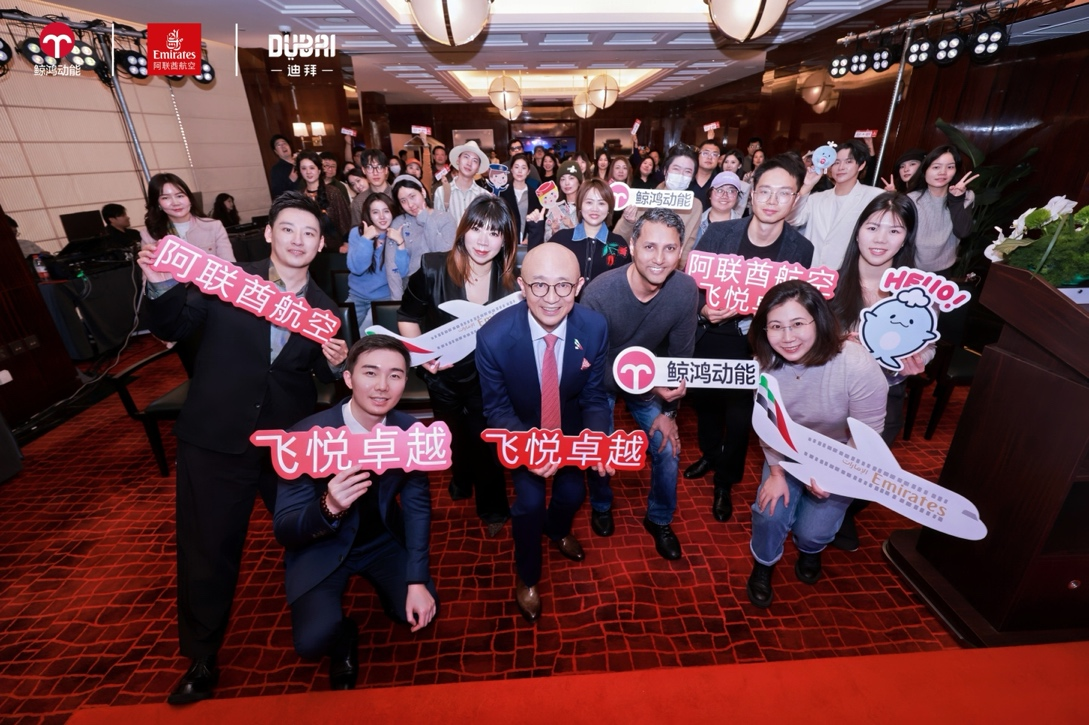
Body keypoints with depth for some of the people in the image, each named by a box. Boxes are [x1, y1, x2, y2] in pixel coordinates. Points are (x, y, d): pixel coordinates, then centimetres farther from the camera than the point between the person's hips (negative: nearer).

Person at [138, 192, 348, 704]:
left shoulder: (324, 308, 2)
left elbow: (325, 382, 3)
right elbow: (172, 330, -1)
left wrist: (335, 363, -19)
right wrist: (162, 285, -19)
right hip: (216, 441, -1)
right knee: (207, 551, 11)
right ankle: (202, 656, 37)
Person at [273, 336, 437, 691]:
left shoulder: (410, 430, -17)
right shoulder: (308, 434, -27)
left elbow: (417, 504, -7)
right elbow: (284, 530, -22)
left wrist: (416, 580, -13)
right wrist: (328, 507, -45)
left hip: (385, 539, 3)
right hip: (322, 547, -2)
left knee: (421, 611, -11)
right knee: (314, 640, -23)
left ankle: (374, 581, 23)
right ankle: (343, 635, 15)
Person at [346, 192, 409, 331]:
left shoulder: (399, 235, -3)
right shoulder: (357, 233, -1)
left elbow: (402, 273, -15)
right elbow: (356, 268, -15)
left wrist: (400, 244, -24)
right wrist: (366, 239, -21)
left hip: (385, 297, -2)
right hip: (357, 296, 2)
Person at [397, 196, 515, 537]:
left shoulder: (512, 284, -18)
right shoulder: (433, 269, -20)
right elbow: (407, 316, -6)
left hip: (486, 380, -1)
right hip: (442, 376, 2)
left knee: (484, 441, 10)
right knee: (456, 436, 26)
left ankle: (492, 508, 39)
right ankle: (461, 480, 60)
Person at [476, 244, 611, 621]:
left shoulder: (594, 327, -24)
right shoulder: (494, 336, -31)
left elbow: (594, 396, -11)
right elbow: (496, 408, -17)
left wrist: (595, 434, -31)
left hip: (569, 426, 3)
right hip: (520, 431, -2)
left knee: (573, 491, 0)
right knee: (531, 499, -12)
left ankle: (557, 528, 42)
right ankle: (527, 575, 22)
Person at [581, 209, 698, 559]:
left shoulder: (686, 290, -23)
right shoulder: (599, 292, -32)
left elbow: (681, 354, -9)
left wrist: (669, 411, -6)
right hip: (599, 380, -2)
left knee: (668, 450, 0)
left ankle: (659, 519, 30)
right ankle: (601, 506, 36)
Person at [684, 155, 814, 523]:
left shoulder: (801, 248, -7)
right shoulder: (718, 232, -9)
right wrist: (703, 310, -23)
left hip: (756, 348, -1)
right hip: (709, 338, 1)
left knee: (740, 417, 11)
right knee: (704, 403, 20)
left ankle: (724, 483, 37)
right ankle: (709, 454, 51)